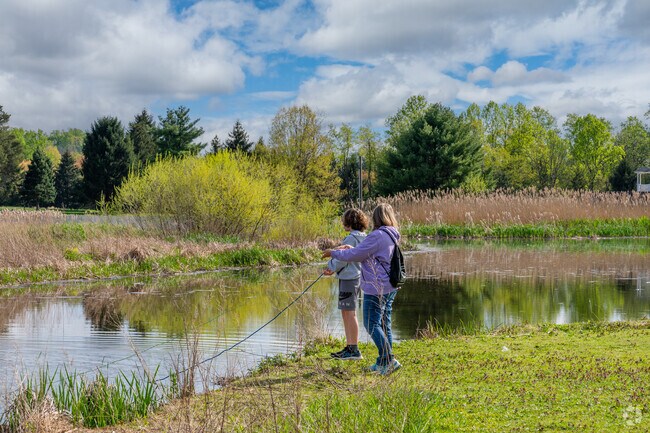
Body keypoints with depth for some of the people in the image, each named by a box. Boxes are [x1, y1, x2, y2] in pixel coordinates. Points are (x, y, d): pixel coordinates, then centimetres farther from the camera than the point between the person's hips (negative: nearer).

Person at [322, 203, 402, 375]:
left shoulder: (377, 236, -18)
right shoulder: (392, 236, 11)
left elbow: (355, 255, -14)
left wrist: (334, 253, -1)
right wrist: (352, 248, 22)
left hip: (376, 288, -9)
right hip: (390, 287, 9)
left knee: (372, 324, -4)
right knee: (384, 323, 13)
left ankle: (389, 359, -11)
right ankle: (383, 363, 17)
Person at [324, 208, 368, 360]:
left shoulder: (352, 238, -15)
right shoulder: (362, 237, 15)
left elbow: (344, 258, -16)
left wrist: (331, 266, 2)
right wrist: (334, 269, 13)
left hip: (349, 278, -10)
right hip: (354, 276, 10)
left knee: (350, 313, -7)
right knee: (346, 313, 14)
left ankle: (354, 350, -5)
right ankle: (349, 347, 18)